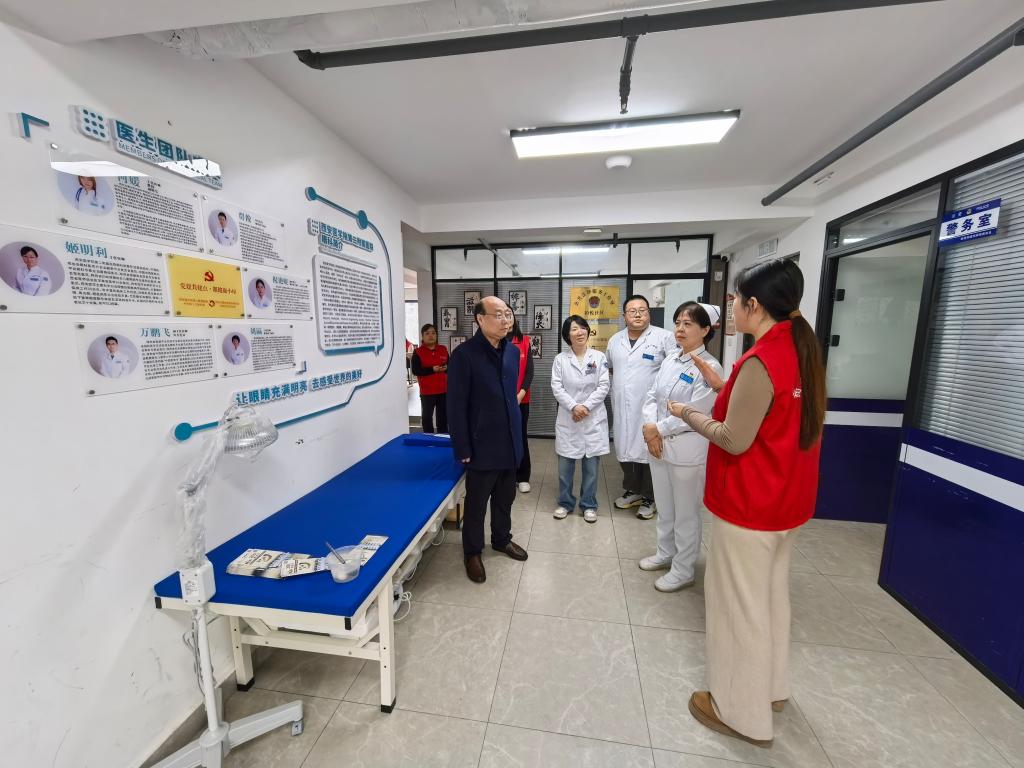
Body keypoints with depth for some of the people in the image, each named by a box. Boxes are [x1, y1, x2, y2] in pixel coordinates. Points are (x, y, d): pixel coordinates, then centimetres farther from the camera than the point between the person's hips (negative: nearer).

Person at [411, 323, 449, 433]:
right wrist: (432, 369, -21)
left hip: (443, 390, 4)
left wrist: (446, 368, -10)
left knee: (444, 416, 14)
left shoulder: (443, 349, 8)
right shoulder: (418, 352, -5)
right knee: (427, 416, 3)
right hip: (427, 391, -4)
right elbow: (415, 371, -12)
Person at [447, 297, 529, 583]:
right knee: (477, 503, 12)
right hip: (482, 445, -6)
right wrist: (462, 449, -15)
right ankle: (472, 552, 34)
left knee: (505, 497, 22)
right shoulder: (464, 354, -16)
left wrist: (517, 433, 13)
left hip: (509, 442, 6)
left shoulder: (512, 351, 4)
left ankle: (501, 539, 45)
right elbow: (456, 406, -16)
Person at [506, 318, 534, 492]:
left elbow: (529, 371, 0)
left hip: (521, 399, 1)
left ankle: (522, 477, 20)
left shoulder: (525, 342, 4)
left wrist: (520, 394, -11)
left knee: (521, 437, 8)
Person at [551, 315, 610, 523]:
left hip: (594, 418, 0)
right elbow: (557, 387, -3)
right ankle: (565, 502, 25)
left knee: (591, 464, 7)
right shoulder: (560, 359, 2)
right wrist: (573, 407, -15)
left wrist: (586, 406, -13)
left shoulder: (599, 357, 2)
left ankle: (589, 505, 24)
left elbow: (604, 387, -3)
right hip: (567, 418, 0)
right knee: (565, 464, 7)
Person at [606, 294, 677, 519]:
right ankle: (632, 490, 33)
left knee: (648, 451, 4)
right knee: (625, 449, 14)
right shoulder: (615, 340, 11)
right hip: (622, 408, 5)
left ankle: (649, 498, 22)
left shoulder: (664, 337, -6)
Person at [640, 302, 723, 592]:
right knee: (664, 508, 21)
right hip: (658, 444, 7)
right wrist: (650, 428, -9)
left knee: (686, 514, 10)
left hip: (687, 451, -6)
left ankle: (684, 570, 28)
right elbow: (651, 396, 6)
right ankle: (666, 553, 42)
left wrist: (658, 429, -12)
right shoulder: (669, 360, 7)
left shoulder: (710, 367, -13)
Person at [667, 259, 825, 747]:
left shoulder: (760, 362, -25)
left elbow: (734, 441, -22)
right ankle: (770, 687, 45)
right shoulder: (802, 350, 3)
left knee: (740, 604, 10)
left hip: (748, 505, -9)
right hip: (785, 499, 9)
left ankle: (743, 711, 30)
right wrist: (720, 385, 8)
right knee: (771, 595, 24)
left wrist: (688, 414, -9)